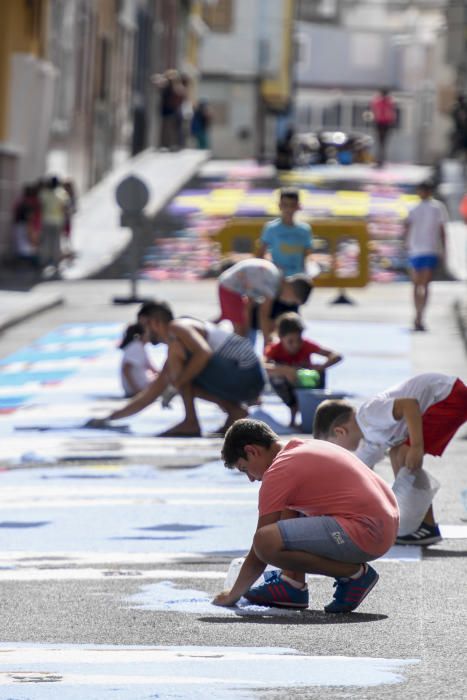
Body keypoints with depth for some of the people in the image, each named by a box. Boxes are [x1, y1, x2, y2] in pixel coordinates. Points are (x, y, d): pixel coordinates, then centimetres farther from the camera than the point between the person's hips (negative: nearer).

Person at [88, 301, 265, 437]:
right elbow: (151, 394, 29)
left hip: (242, 375, -9)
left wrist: (177, 382, -16)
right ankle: (234, 411, 7)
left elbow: (205, 352, -24)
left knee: (177, 352, -12)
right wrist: (111, 418, 31)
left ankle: (190, 422, -12)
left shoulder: (177, 327, -4)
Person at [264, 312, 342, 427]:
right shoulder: (274, 349, -27)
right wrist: (285, 370, -62)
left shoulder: (307, 345, -23)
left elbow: (337, 356, -29)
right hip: (288, 385, -1)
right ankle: (293, 407, -14)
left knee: (319, 370, -30)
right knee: (276, 376, -33)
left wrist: (322, 366, -50)